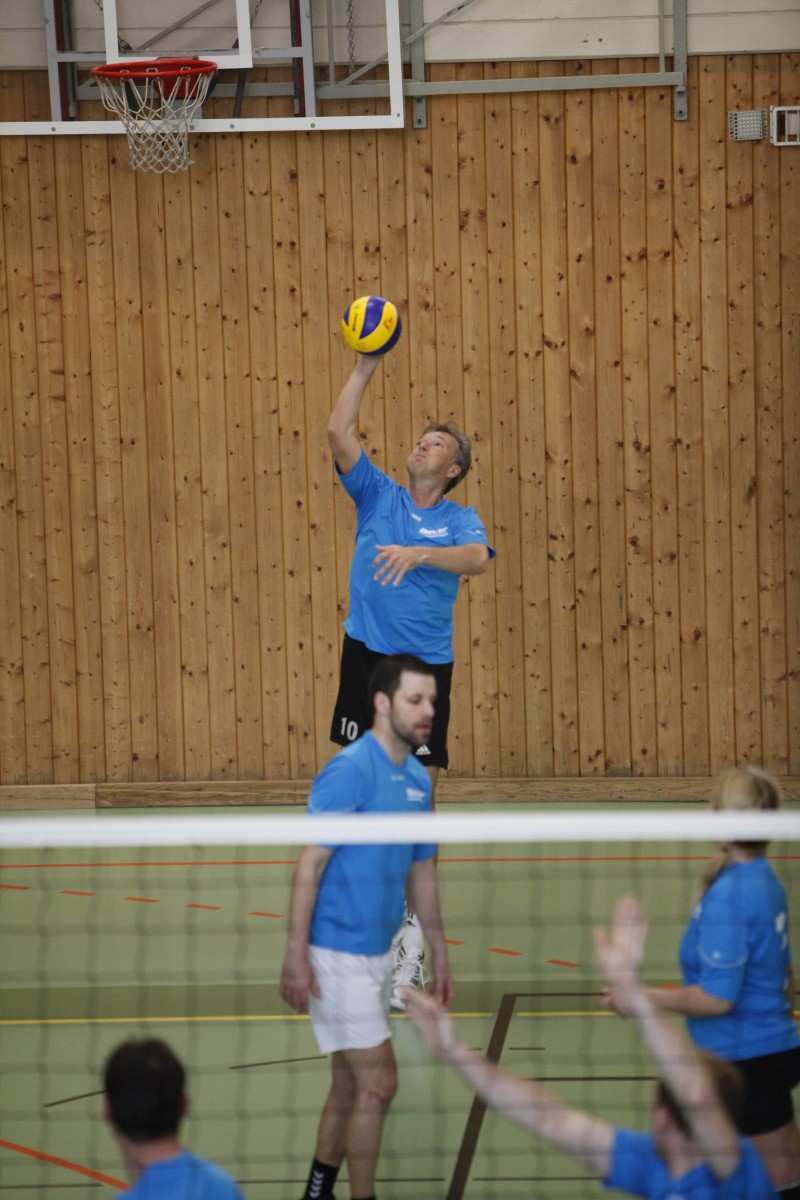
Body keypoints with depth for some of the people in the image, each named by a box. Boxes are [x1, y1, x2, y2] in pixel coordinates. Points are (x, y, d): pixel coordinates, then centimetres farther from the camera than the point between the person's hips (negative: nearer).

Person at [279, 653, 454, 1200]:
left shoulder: (418, 780, 9)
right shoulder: (350, 771, -16)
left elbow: (422, 872, 19)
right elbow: (309, 863, -18)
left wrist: (440, 954, 20)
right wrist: (296, 956, -22)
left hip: (379, 952, 8)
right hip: (338, 954, -8)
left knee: (350, 1084, 14)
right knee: (379, 1082, -8)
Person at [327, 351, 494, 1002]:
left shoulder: (460, 521, 3)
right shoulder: (379, 497, 9)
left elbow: (477, 558, -20)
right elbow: (339, 432, -1)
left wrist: (418, 553, -35)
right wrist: (366, 366, -5)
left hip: (427, 662, -2)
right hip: (366, 654, 2)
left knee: (419, 794, -3)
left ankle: (413, 929, 2)